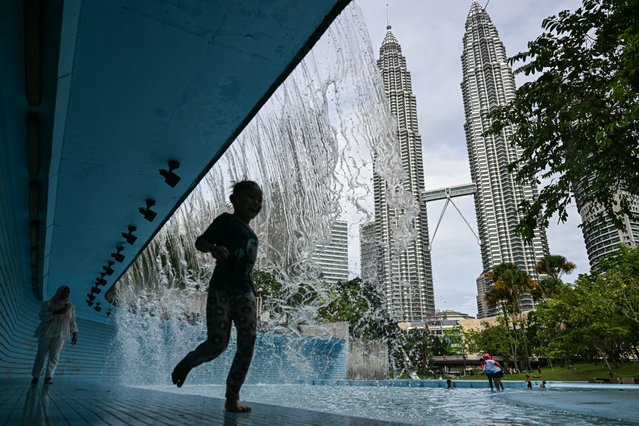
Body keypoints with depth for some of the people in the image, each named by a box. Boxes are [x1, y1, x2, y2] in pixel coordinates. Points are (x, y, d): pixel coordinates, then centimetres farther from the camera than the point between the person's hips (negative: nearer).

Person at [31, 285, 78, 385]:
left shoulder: (71, 307, 7)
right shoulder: (48, 304, 0)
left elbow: (72, 322, 11)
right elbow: (42, 316, -13)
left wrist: (74, 335, 4)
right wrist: (57, 312, -23)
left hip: (60, 334, 1)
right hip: (46, 332, -1)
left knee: (54, 356, -8)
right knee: (41, 354, 1)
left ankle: (48, 377, -6)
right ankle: (35, 376, 11)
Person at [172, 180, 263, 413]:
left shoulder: (251, 234, 19)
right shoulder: (226, 220, 0)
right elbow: (200, 241, -7)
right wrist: (214, 248, -29)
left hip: (245, 292, 6)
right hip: (221, 289, -6)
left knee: (248, 343, -5)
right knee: (217, 343, -8)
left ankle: (232, 397, 4)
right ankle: (187, 362, 24)